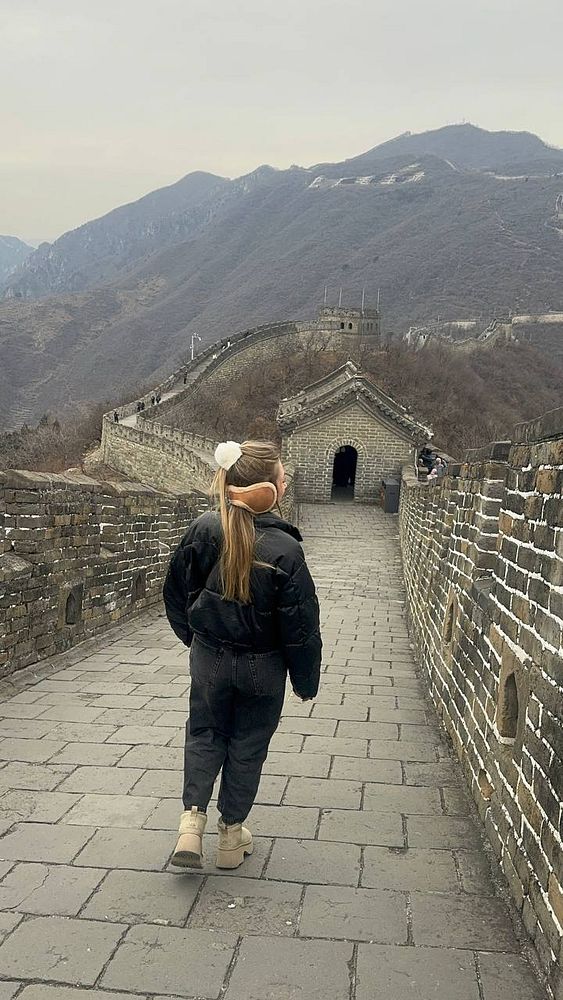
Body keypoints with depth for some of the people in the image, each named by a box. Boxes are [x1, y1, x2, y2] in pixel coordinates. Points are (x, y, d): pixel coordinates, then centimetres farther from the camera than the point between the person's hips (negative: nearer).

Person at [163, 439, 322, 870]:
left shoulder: (204, 528, -14)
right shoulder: (284, 549, -24)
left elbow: (176, 591, -1)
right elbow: (301, 627, -17)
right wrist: (306, 681, -2)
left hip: (209, 658, 3)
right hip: (262, 667, -2)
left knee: (205, 733, 22)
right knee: (248, 744, 16)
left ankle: (192, 819, 10)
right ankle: (231, 834, 29)